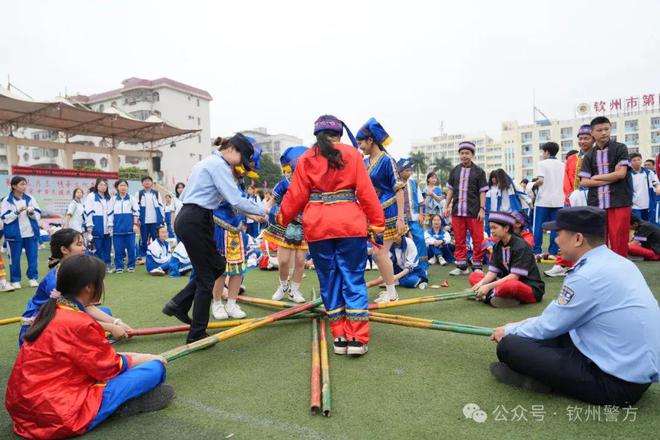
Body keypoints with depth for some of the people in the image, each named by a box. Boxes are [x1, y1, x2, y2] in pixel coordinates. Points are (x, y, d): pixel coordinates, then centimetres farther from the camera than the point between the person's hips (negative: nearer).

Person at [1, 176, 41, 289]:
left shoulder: (30, 199, 4)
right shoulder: (7, 201, -4)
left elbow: (38, 215, 6)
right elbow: (5, 218, -8)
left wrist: (31, 212, -14)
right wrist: (17, 212, -18)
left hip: (31, 233, 3)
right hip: (14, 234, -2)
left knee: (33, 257, 6)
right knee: (15, 259, 6)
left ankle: (33, 278, 19)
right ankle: (15, 280, 19)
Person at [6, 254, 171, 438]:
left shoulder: (52, 311, 6)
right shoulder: (78, 323, -21)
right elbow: (112, 367, -8)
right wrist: (150, 359, 7)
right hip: (60, 416, -9)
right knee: (155, 368, -11)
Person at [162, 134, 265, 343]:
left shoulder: (206, 162, 20)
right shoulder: (219, 165, -11)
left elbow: (185, 195, 23)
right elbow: (236, 201, -18)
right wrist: (260, 211, -6)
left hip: (186, 219, 10)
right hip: (196, 223, -10)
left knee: (217, 265, 16)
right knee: (206, 278, 0)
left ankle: (179, 304, 16)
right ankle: (197, 334, 10)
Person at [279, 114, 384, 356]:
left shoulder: (305, 159, 8)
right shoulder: (352, 154, 4)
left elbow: (296, 195, 5)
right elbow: (366, 191, -1)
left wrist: (283, 218, 20)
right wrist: (377, 224, 3)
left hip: (317, 227, 2)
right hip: (350, 225, -1)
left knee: (329, 281, 11)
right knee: (353, 280, 5)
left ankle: (339, 337, 16)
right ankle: (357, 338, 4)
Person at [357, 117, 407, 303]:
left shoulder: (387, 160, -12)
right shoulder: (364, 162, 10)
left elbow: (399, 190, -14)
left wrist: (400, 218, -19)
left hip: (388, 213, -7)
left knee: (380, 252, -7)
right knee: (378, 252, 10)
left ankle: (392, 293, 7)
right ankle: (389, 290, 24)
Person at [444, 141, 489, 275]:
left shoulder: (479, 171, 1)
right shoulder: (454, 171, 10)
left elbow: (482, 192, 0)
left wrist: (482, 209, -8)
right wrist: (447, 206, 11)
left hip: (474, 212, -3)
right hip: (457, 211, 3)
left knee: (478, 240, 1)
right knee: (459, 240, 7)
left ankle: (477, 266, 13)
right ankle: (461, 266, 16)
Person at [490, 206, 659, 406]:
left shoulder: (587, 276, -22)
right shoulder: (618, 262, 5)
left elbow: (548, 328, -9)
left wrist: (508, 332, 8)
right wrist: (522, 325, 18)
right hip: (639, 368, 9)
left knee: (509, 346, -14)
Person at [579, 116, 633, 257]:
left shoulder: (620, 148, 3)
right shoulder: (589, 155, 11)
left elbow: (621, 173, -9)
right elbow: (583, 182, 3)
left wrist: (597, 177, 0)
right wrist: (609, 180, -6)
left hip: (619, 202, -3)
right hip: (596, 204, 3)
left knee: (619, 241, -2)